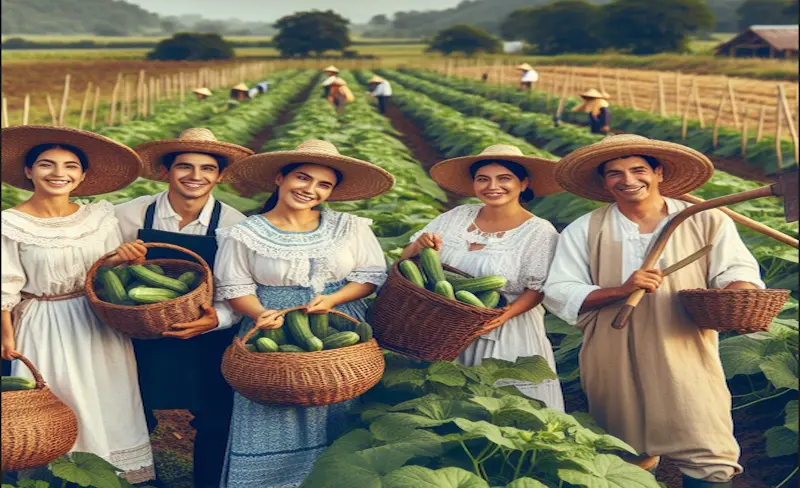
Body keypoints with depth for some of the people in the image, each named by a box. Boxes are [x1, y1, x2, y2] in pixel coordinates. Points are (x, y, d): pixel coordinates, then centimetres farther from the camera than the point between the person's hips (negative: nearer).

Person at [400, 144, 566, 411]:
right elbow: (405, 261, 6)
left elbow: (536, 290, -10)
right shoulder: (456, 217, 2)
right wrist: (418, 246, -17)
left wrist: (503, 315, -27)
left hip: (505, 336, -3)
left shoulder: (539, 232, -9)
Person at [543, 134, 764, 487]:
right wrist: (621, 291, -16)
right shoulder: (584, 232, 6)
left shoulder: (709, 223, 5)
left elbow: (739, 274, 3)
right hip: (615, 371, 1)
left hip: (688, 364, -1)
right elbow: (559, 294, -1)